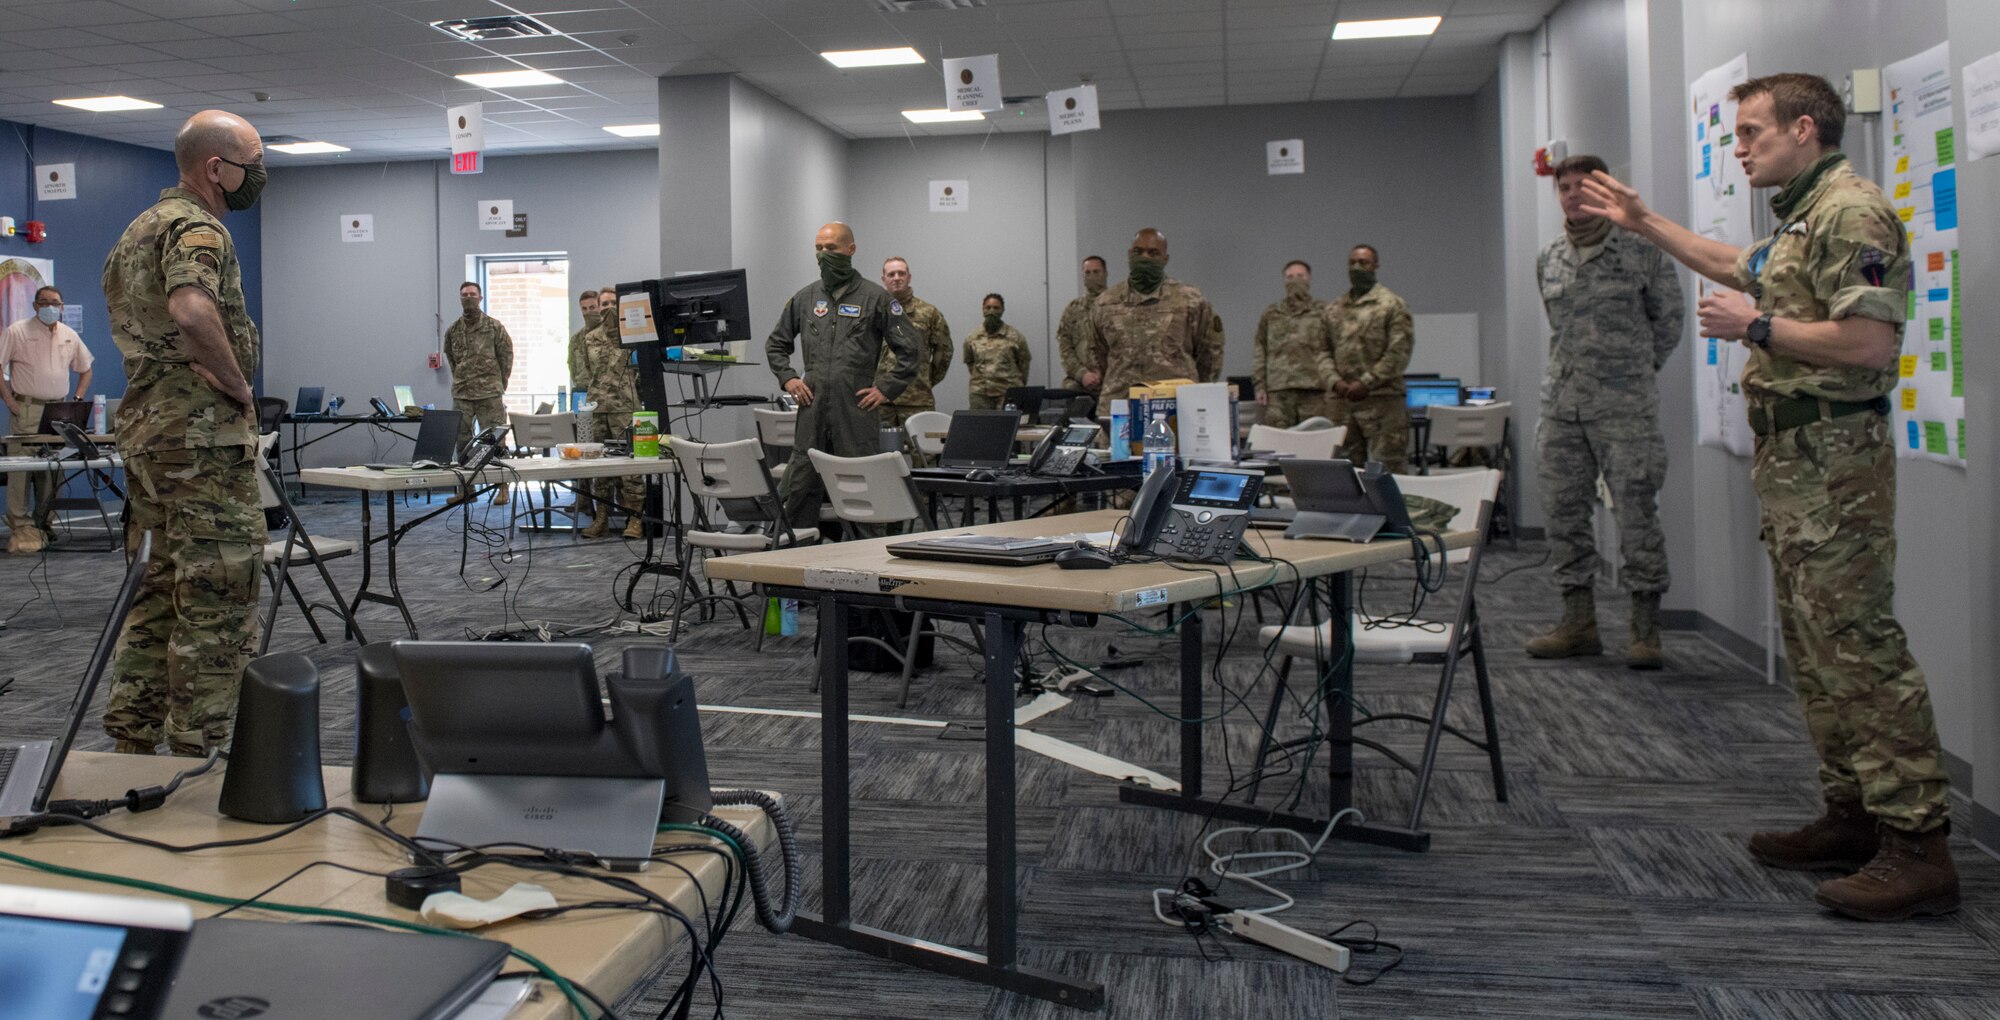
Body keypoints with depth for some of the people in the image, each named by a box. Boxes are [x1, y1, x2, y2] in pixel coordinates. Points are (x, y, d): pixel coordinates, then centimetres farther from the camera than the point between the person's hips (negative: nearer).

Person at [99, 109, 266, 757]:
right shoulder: (197, 228, -13)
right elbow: (192, 313, -33)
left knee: (156, 597, 15)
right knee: (214, 609, -5)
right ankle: (198, 755, -2)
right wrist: (239, 385, -19)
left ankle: (131, 745, 21)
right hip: (203, 438, -10)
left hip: (146, 431, 10)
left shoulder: (141, 228, 20)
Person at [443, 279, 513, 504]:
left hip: (489, 394, -4)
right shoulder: (453, 330, 7)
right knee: (461, 441, 6)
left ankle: (502, 488, 4)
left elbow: (507, 356, 2)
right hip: (461, 395, 4)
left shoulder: (494, 327, -2)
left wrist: (500, 384, 4)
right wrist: (460, 380, 15)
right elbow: (450, 357, 20)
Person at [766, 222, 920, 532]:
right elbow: (775, 343, 24)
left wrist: (886, 389, -6)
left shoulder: (874, 298, 1)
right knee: (800, 485, 4)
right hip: (812, 408, 4)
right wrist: (788, 378, 10)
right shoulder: (805, 297, 13)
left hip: (856, 410, -3)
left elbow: (908, 347, 0)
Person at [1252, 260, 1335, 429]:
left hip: (1313, 390, -1)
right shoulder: (1271, 315, 16)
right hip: (1278, 391, 1)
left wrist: (1332, 382, -5)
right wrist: (1260, 386, 5)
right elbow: (1260, 353, 13)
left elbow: (1333, 351, 5)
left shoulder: (1323, 313, 9)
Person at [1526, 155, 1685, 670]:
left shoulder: (1642, 250, -1)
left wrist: (1637, 369, 11)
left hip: (1625, 407, -5)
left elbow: (1668, 322, 8)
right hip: (1562, 405, 5)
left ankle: (1646, 629, 5)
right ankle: (1579, 623, 15)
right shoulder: (1548, 259, 12)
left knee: (1637, 515, -3)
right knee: (1563, 513, 6)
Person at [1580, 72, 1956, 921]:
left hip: (1833, 460, -11)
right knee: (1814, 649, 13)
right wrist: (1644, 223, 40)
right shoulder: (1800, 219, 20)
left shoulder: (1850, 213, -13)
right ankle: (1853, 816, 21)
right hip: (1791, 459, 11)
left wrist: (1756, 328, -13)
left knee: (1858, 644, -12)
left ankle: (1917, 844, -8)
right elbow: (1739, 267, 40)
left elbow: (1869, 343, -24)